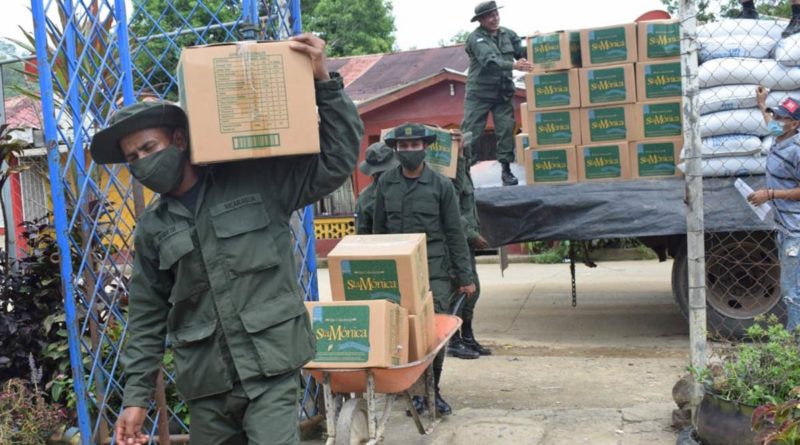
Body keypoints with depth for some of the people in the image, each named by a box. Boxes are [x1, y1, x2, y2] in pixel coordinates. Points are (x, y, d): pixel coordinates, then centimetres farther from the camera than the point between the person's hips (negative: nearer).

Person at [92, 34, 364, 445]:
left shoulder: (257, 181, -2)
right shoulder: (151, 229, 9)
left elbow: (337, 162, -4)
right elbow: (147, 316, 13)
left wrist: (324, 82, -10)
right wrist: (137, 394, 8)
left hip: (270, 369, -4)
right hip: (205, 384, 4)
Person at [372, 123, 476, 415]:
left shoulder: (441, 185, 1)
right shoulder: (386, 183, 7)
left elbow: (454, 233, 2)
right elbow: (378, 229, 12)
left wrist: (465, 277, 0)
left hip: (435, 271, -1)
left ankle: (433, 389, 12)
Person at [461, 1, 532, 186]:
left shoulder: (508, 34, 4)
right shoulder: (475, 38, -13)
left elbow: (524, 52, 0)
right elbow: (489, 61, -28)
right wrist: (513, 65, -41)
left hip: (503, 93, 4)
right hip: (479, 94, -4)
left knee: (506, 130, 1)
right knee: (470, 133, -2)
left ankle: (506, 169, 11)